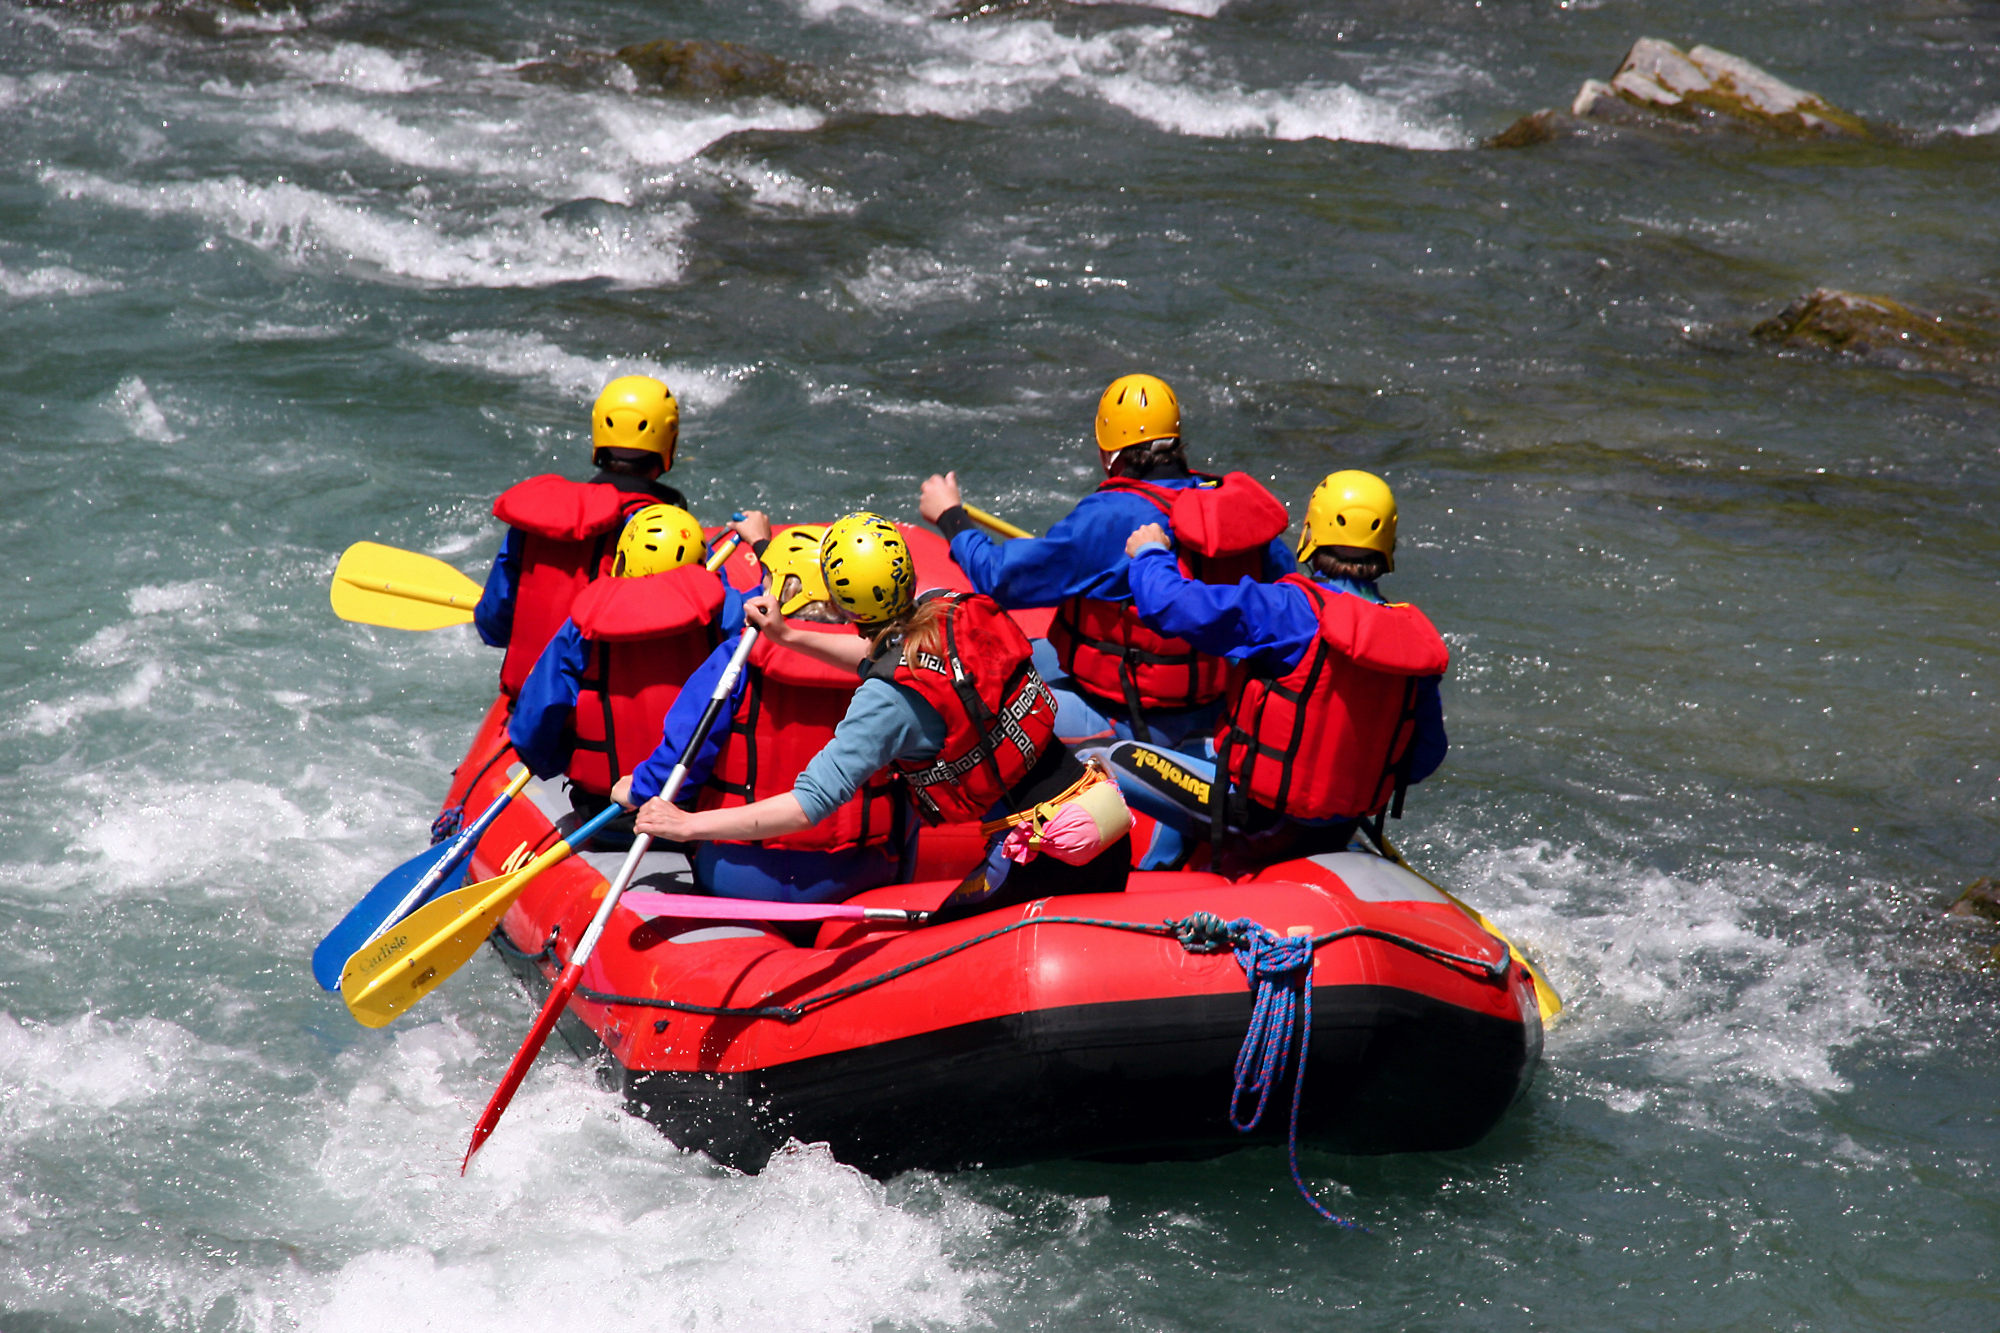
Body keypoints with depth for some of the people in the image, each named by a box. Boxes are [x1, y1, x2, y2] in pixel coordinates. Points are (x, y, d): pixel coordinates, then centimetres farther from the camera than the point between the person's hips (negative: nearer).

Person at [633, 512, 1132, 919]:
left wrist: (686, 825, -13)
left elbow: (810, 804, -19)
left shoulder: (890, 699, -19)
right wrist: (790, 637, 22)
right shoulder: (955, 612, 1)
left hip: (1043, 851, -7)